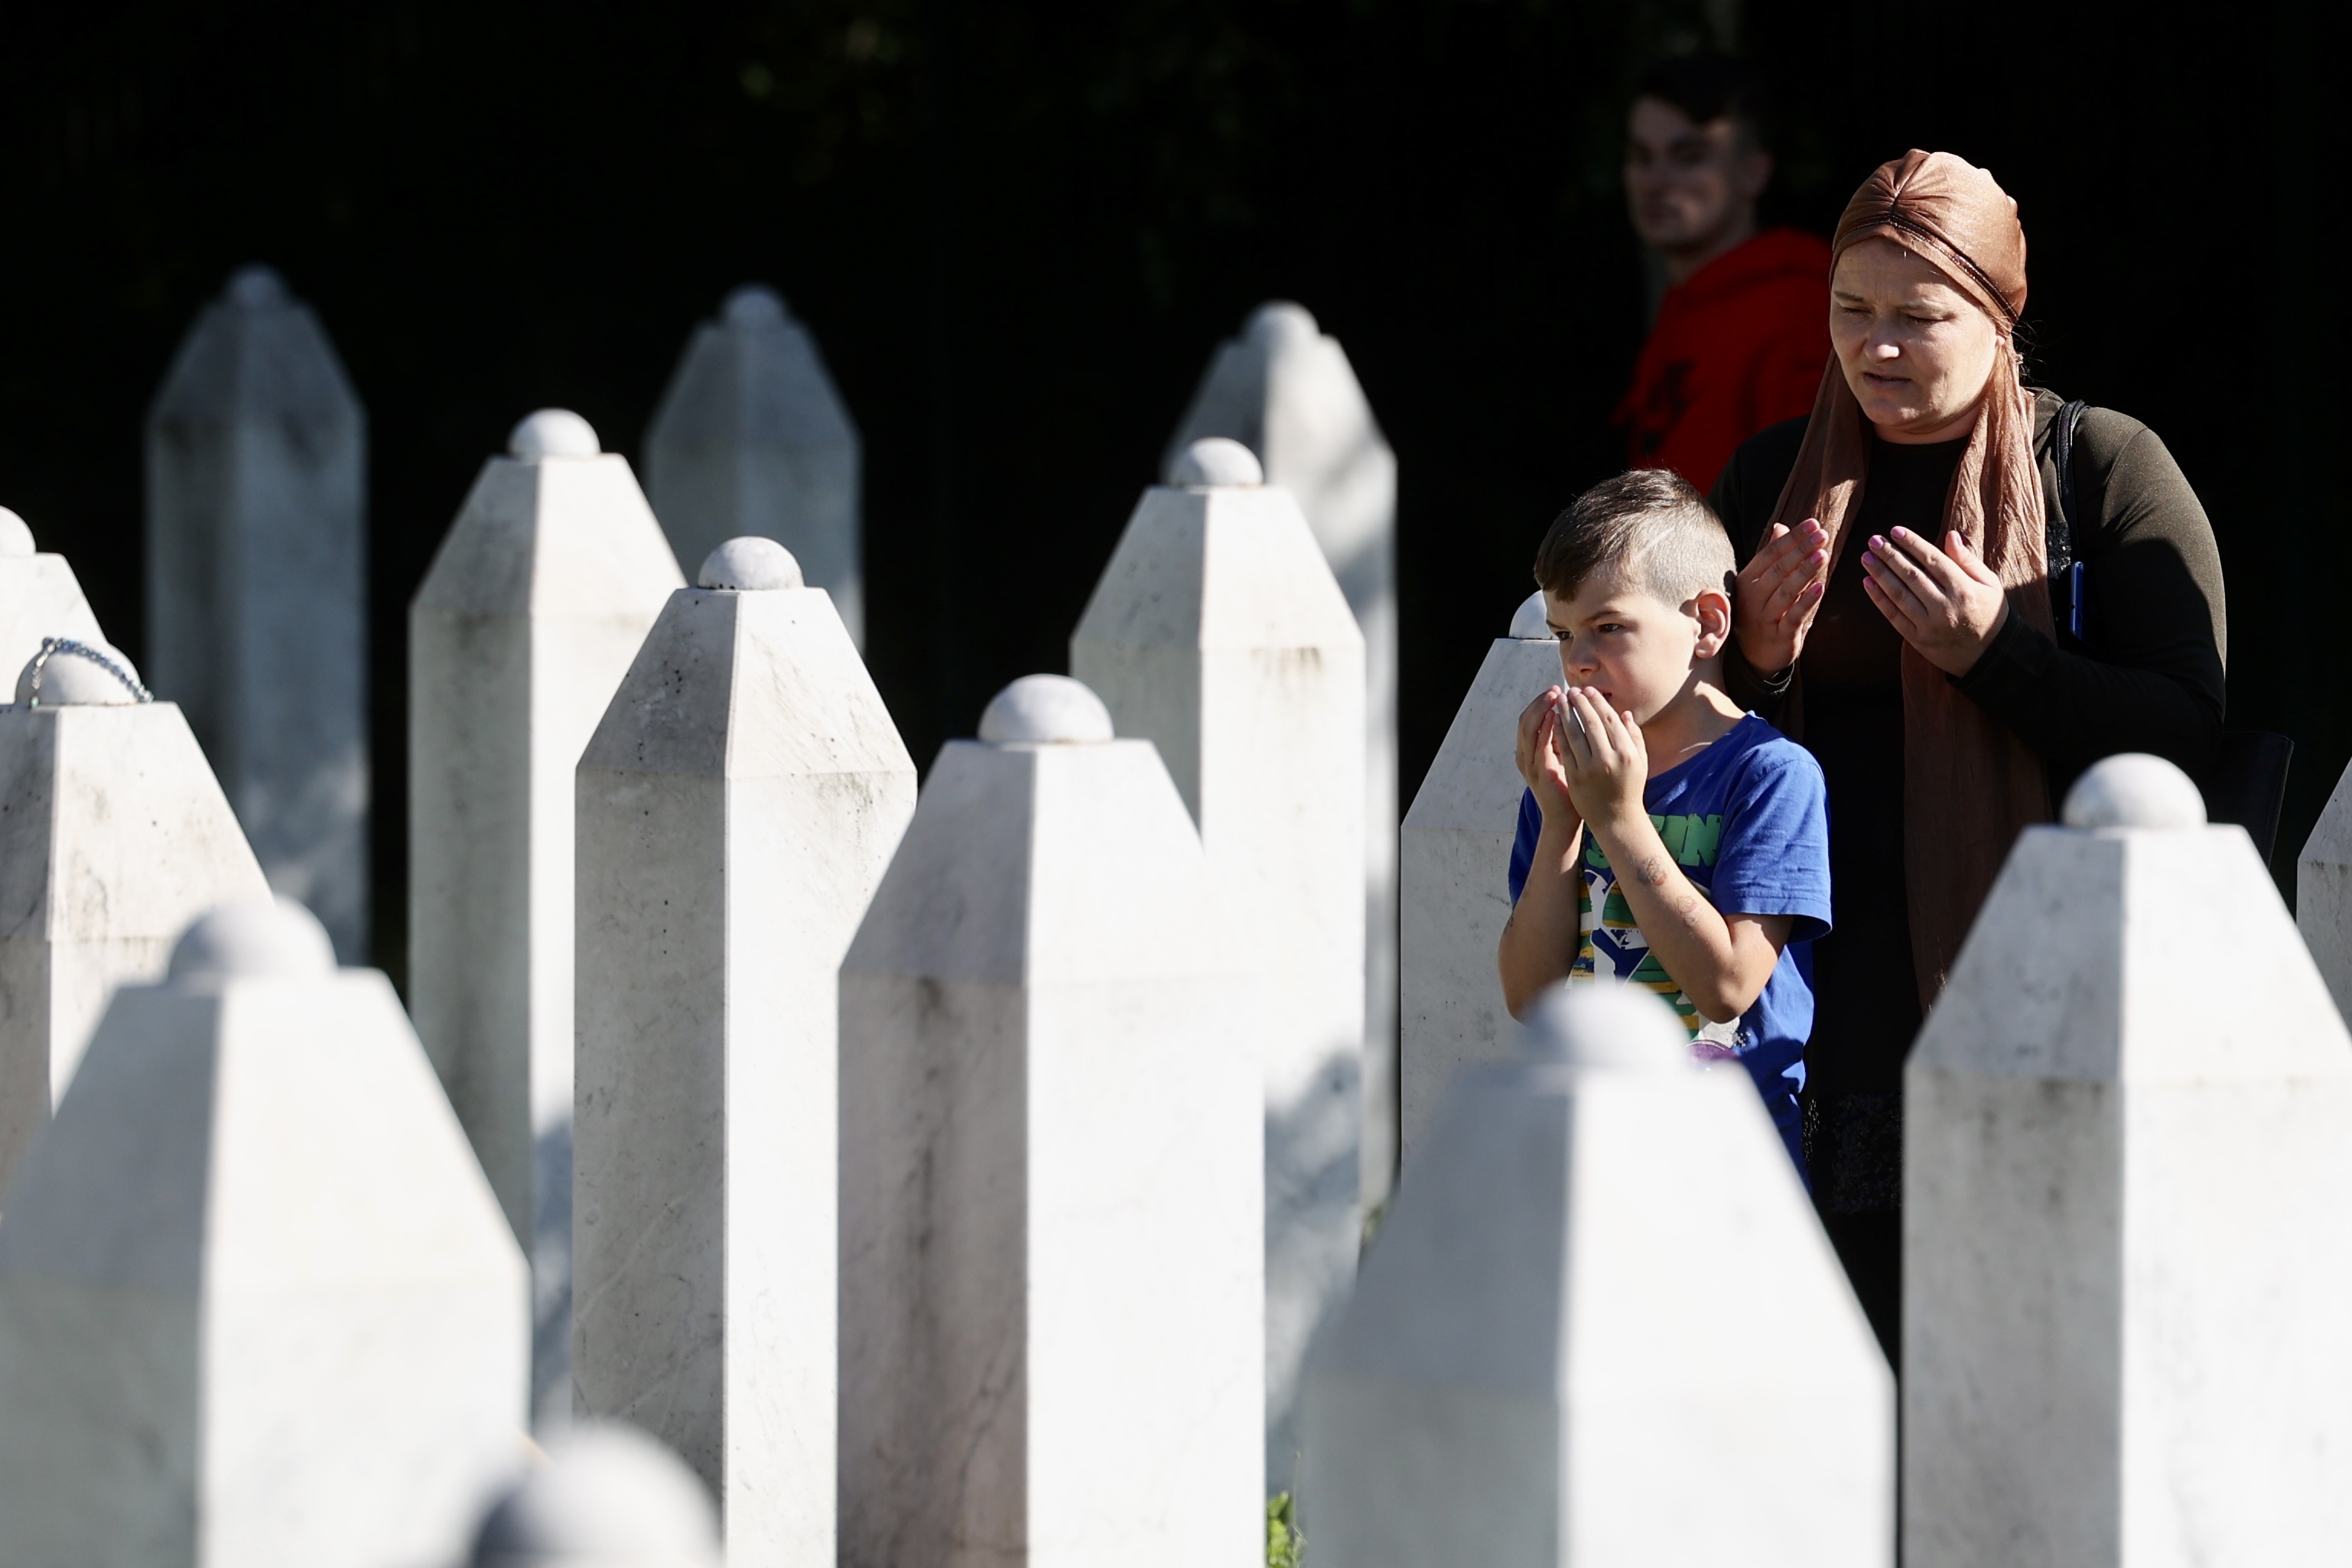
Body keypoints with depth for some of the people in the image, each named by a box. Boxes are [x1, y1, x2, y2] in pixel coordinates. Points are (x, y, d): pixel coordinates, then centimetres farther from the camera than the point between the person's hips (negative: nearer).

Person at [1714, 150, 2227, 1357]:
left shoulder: (2102, 468, 1)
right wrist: (1752, 658, -6)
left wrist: (1997, 653, -17)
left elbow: (2189, 733, -6)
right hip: (1832, 976, 3)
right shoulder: (1775, 477, 12)